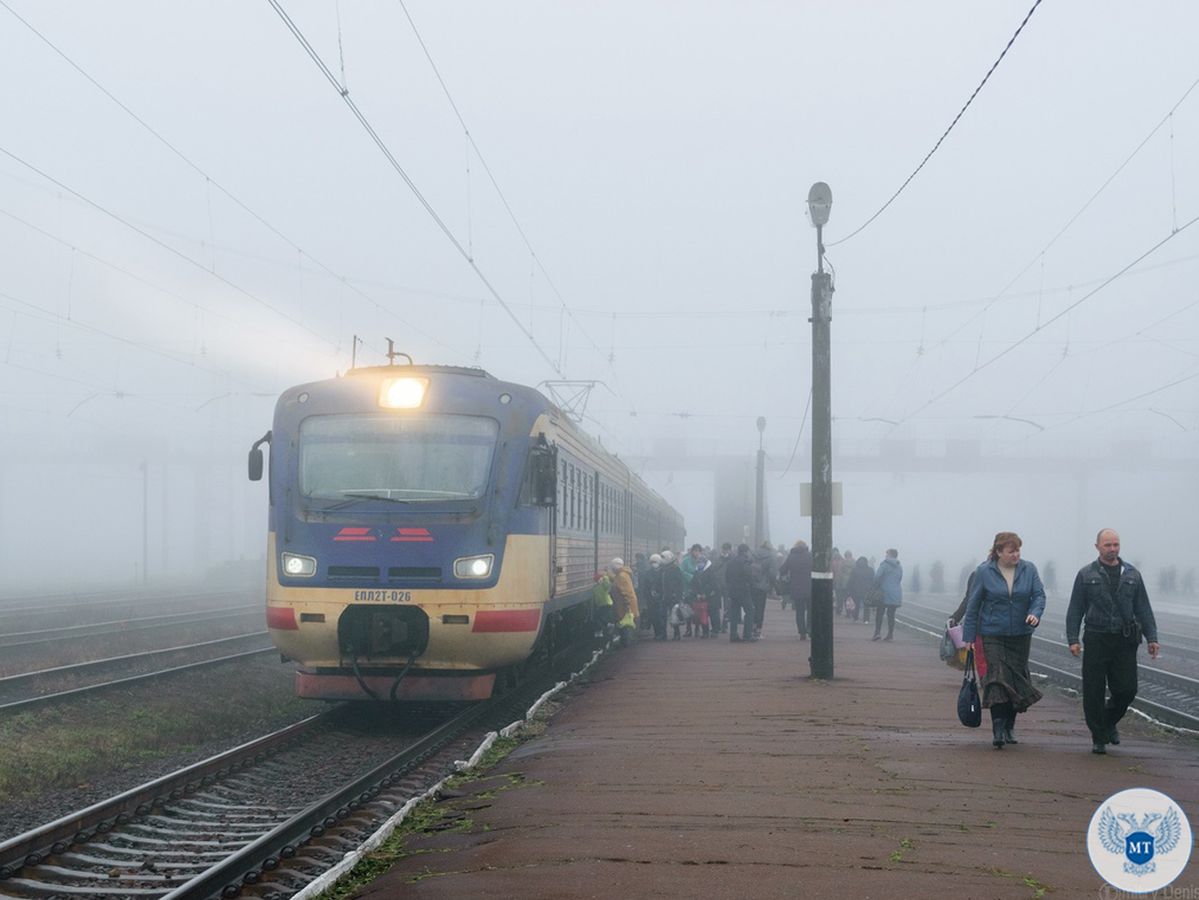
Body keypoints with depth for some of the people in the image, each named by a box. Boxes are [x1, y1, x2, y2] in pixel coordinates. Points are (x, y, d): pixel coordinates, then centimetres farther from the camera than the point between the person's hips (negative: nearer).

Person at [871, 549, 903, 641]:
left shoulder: (884, 564, -7)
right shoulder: (900, 567, 13)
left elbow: (877, 576, -16)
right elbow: (899, 579, 16)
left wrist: (876, 586, -2)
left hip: (884, 592, -5)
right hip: (896, 594, 5)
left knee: (879, 613, 3)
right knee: (891, 614, 7)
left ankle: (878, 632, -8)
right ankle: (890, 635, 5)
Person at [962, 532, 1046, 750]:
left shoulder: (1029, 569, 2)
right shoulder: (984, 572, -4)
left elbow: (1039, 594, 2)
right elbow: (973, 606, 1)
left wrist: (1035, 613, -21)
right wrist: (969, 636, 0)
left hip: (1021, 634, 3)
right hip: (993, 635, -3)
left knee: (1017, 680, 8)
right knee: (998, 678, -15)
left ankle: (1009, 726, 24)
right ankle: (998, 729, -17)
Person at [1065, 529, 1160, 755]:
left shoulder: (1132, 575, 11)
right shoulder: (1086, 575, 5)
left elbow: (1143, 609, 12)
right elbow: (1075, 610, 4)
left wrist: (1152, 638, 3)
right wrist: (1073, 639, -5)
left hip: (1125, 642, 2)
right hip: (1096, 640, -2)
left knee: (1127, 689, 0)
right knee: (1094, 692, -2)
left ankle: (1109, 722, 29)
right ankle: (1099, 738, 10)